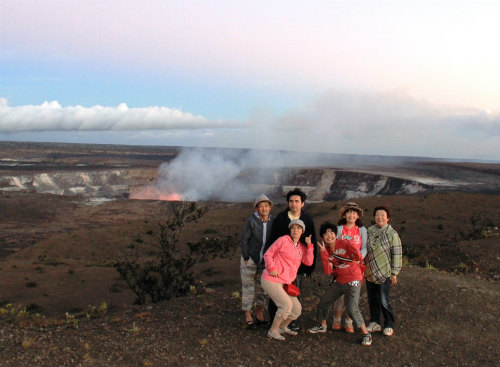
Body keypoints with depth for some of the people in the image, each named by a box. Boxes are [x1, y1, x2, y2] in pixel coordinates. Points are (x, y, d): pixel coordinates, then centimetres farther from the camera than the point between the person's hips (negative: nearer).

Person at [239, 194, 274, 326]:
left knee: (262, 287, 11)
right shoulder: (251, 221, -18)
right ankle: (247, 315, 15)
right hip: (249, 259, -4)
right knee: (248, 287, 2)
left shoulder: (272, 221, -6)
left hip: (264, 260, 4)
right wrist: (246, 259, -12)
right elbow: (243, 240, -14)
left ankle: (259, 314, 23)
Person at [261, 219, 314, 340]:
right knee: (286, 305, -18)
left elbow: (308, 262, -2)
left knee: (297, 309, 9)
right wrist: (271, 268, -16)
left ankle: (283, 327, 33)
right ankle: (273, 331, 0)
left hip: (285, 283, 7)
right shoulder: (283, 240, -5)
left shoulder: (302, 247, 14)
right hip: (271, 280, -7)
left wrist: (309, 245, -6)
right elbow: (268, 254, -3)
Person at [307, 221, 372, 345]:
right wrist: (323, 253, -16)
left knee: (352, 309, -18)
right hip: (338, 281, 7)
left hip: (353, 281, -6)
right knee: (323, 303, 15)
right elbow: (328, 271, -11)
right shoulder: (326, 251, 0)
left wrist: (357, 258, -38)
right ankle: (323, 326, 42)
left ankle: (366, 334, 3)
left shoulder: (345, 243, -16)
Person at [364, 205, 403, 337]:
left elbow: (397, 254, -6)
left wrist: (394, 273, -6)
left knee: (384, 301, -2)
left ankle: (389, 325, 16)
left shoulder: (392, 234, -8)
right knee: (372, 299, 12)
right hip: (369, 272, 5)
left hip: (384, 273, -4)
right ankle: (374, 323, 27)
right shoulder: (369, 230, 5)